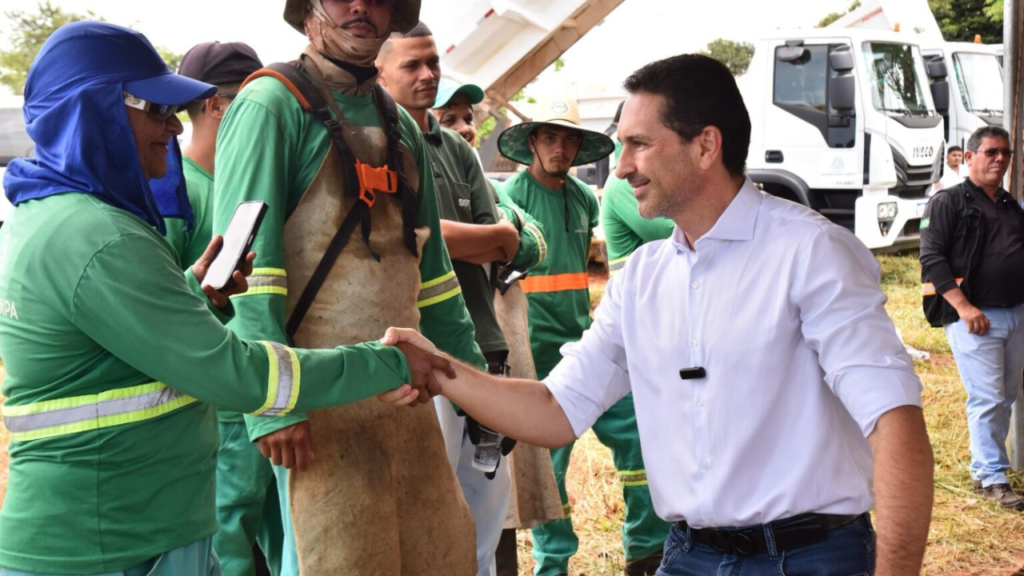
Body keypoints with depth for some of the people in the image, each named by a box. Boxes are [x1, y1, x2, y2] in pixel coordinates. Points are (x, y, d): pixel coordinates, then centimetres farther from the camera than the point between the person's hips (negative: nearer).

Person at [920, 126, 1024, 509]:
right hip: (974, 316, -7)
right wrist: (963, 307, -19)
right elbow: (932, 258, -11)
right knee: (987, 399, -8)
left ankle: (984, 468, 23)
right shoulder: (949, 202, -3)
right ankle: (993, 479, 0)